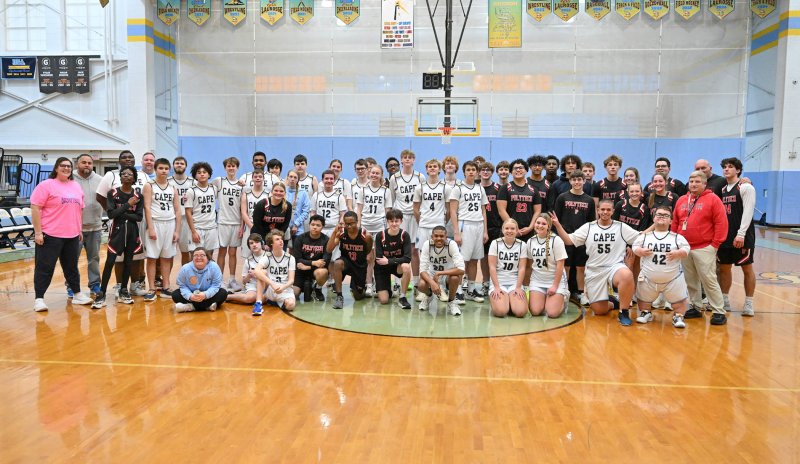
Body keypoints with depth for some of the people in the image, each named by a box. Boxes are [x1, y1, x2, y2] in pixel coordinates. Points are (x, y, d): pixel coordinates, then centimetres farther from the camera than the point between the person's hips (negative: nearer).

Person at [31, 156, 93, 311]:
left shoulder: (76, 186, 14)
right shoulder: (46, 185, -6)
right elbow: (35, 208, -11)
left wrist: (79, 230, 17)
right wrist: (38, 232, -15)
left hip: (72, 236, 6)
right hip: (50, 235, -6)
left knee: (72, 267, 15)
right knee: (44, 267, 0)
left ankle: (77, 294, 24)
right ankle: (39, 298, 8)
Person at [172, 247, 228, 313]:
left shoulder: (214, 267, -17)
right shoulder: (185, 269, -13)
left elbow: (216, 285, -17)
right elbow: (182, 286, -10)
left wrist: (205, 295, -33)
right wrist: (190, 296, -30)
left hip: (208, 296, -1)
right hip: (192, 295, 1)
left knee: (223, 293, -26)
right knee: (175, 295, -21)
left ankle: (191, 307, -31)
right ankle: (208, 306, -31)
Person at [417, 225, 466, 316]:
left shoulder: (451, 244, -24)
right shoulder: (427, 244, -19)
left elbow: (461, 270, -33)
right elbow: (422, 269, -21)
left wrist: (439, 273, -36)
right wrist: (432, 283, -40)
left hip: (448, 275, -1)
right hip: (432, 275, 1)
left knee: (455, 277, -35)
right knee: (422, 285, -30)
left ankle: (451, 302, -4)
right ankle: (428, 295, 9)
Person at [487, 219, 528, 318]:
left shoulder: (522, 245, 2)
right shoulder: (495, 243, -2)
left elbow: (522, 268, -1)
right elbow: (492, 267, -5)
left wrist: (518, 287, -10)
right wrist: (496, 287, -13)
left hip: (515, 283, 1)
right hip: (498, 282, -1)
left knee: (520, 312, -23)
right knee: (500, 311, -26)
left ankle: (511, 302, 10)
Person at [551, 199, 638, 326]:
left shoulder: (622, 227, 3)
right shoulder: (588, 227, 4)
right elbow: (569, 240, -1)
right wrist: (557, 225, -12)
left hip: (615, 267, -1)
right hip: (594, 271, 2)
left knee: (627, 276, -40)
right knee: (599, 310, 0)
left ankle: (624, 311, -19)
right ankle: (612, 304, 38)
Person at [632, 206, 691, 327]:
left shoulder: (677, 237, -1)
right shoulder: (645, 236, 2)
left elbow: (686, 249, -4)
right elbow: (635, 246, 4)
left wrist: (678, 253, -23)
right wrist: (640, 251, -16)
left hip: (673, 278, -1)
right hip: (648, 278, 1)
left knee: (679, 300, 2)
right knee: (643, 299, 13)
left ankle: (678, 317, 21)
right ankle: (646, 313, 35)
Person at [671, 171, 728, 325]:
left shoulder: (712, 199, -4)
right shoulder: (681, 200, 12)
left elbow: (721, 222, -8)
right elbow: (675, 222, 16)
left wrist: (715, 243, -10)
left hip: (704, 248, -5)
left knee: (709, 280, -6)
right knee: (690, 281, 11)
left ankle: (719, 312, 1)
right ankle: (695, 307, 22)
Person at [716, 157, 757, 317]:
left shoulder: (746, 187, -5)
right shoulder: (722, 189, 13)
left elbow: (748, 212, -13)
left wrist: (741, 234, -20)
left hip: (742, 237, -6)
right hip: (725, 236, 6)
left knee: (747, 268, 2)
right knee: (724, 268, 9)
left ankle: (749, 304, 8)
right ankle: (724, 301, 19)